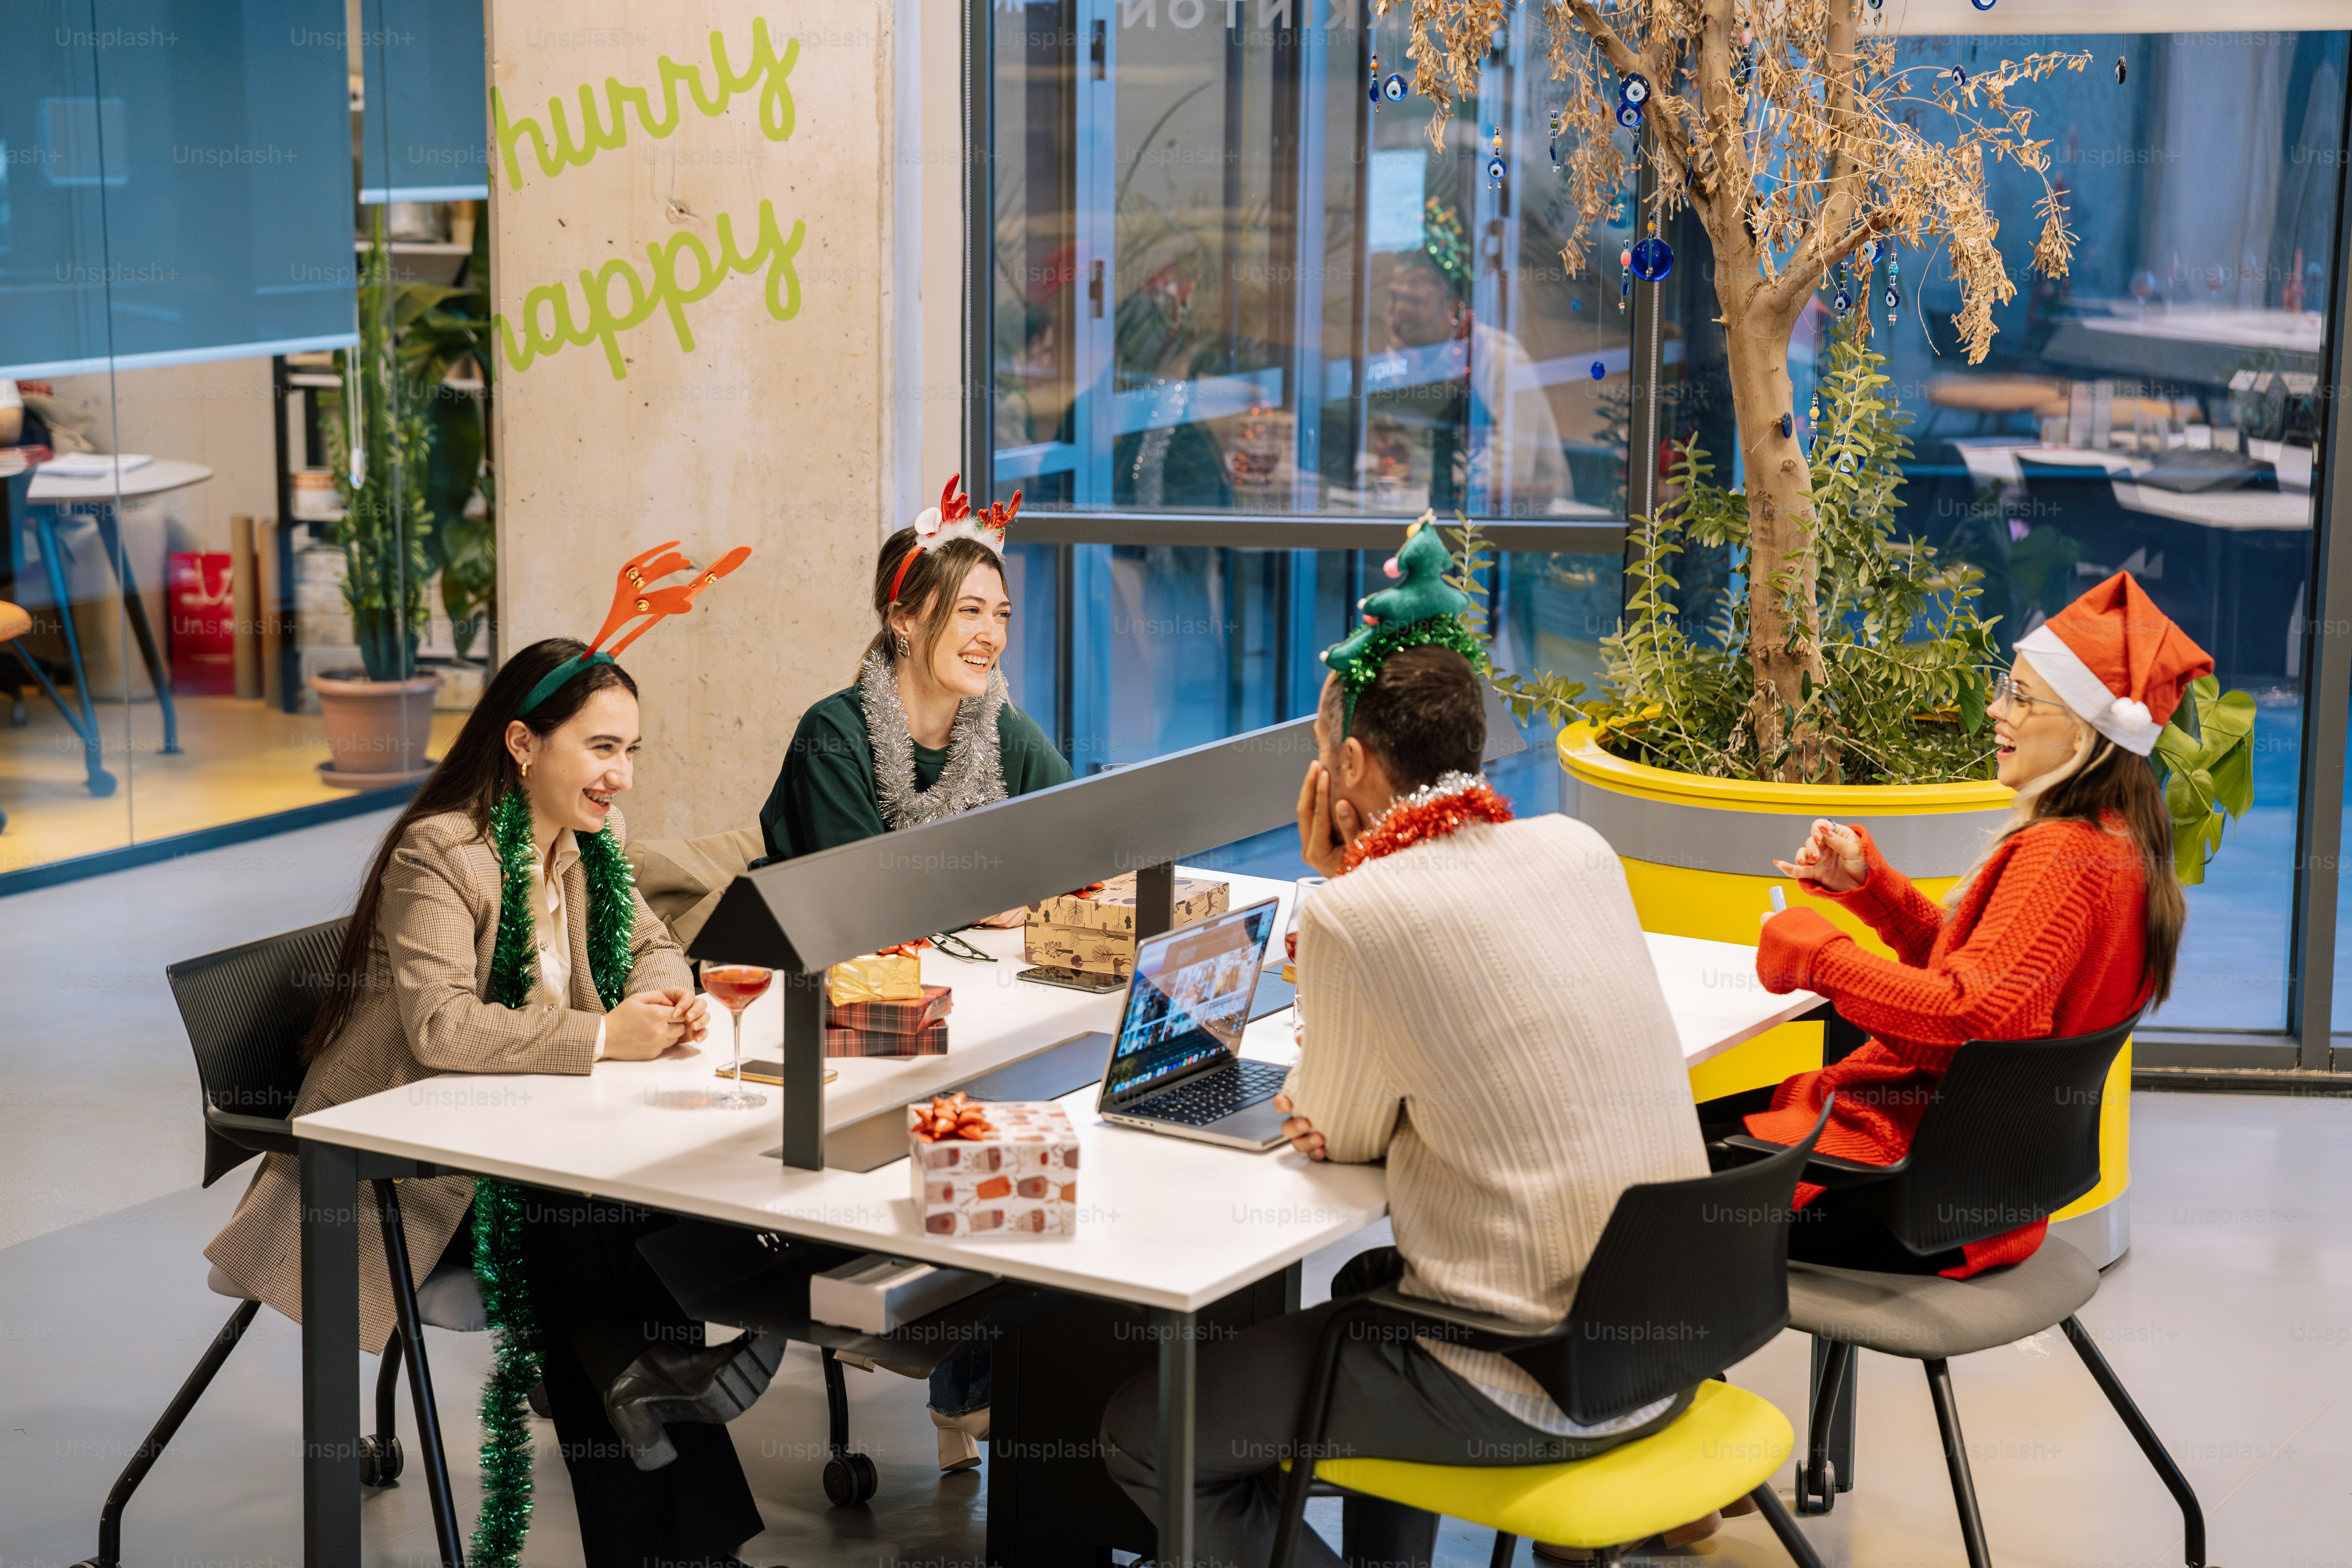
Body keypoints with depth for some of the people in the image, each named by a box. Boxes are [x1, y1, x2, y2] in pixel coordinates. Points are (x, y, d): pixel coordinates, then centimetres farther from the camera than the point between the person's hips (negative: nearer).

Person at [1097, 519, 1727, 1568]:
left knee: (1144, 1427, 3)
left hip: (1535, 1388, -8)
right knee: (1368, 1287, 36)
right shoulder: (1580, 851, 4)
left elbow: (1334, 1136, 0)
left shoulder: (1357, 915, -17)